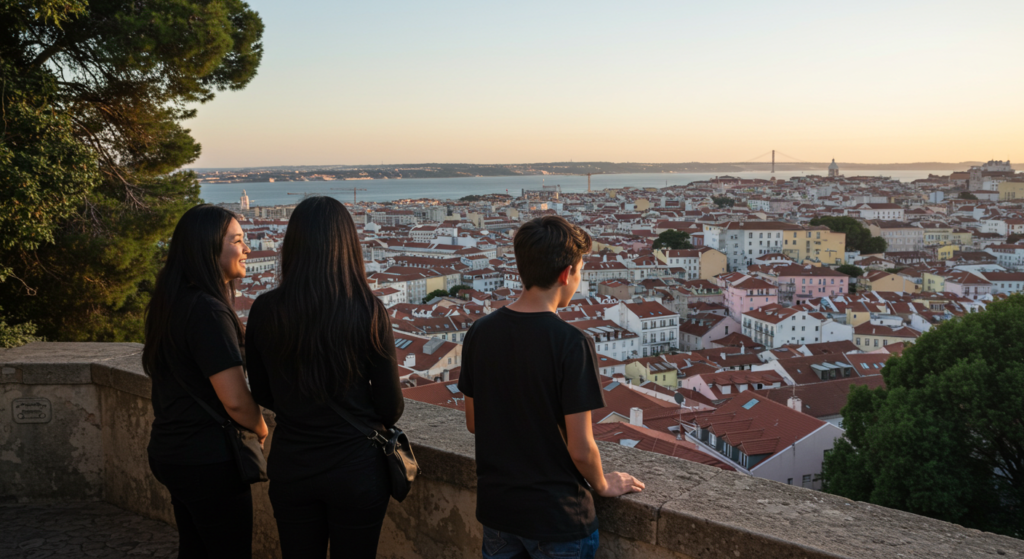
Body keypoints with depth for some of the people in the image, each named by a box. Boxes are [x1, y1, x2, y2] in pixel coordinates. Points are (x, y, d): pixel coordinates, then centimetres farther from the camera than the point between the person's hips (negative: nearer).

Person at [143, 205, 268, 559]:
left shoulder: (170, 303, 6)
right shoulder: (208, 310, -24)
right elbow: (235, 400, -26)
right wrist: (261, 429, -6)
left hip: (171, 450, 9)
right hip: (210, 460, -9)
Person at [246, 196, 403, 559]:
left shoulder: (265, 311, -10)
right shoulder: (368, 312, -17)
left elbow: (263, 394, 4)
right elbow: (391, 406, -9)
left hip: (290, 465, 2)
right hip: (357, 467, -2)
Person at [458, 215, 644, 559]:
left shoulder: (479, 333, -5)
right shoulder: (571, 344, -22)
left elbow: (472, 423, 5)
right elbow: (580, 448, -19)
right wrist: (603, 485, 1)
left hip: (495, 506, 5)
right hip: (557, 515, -5)